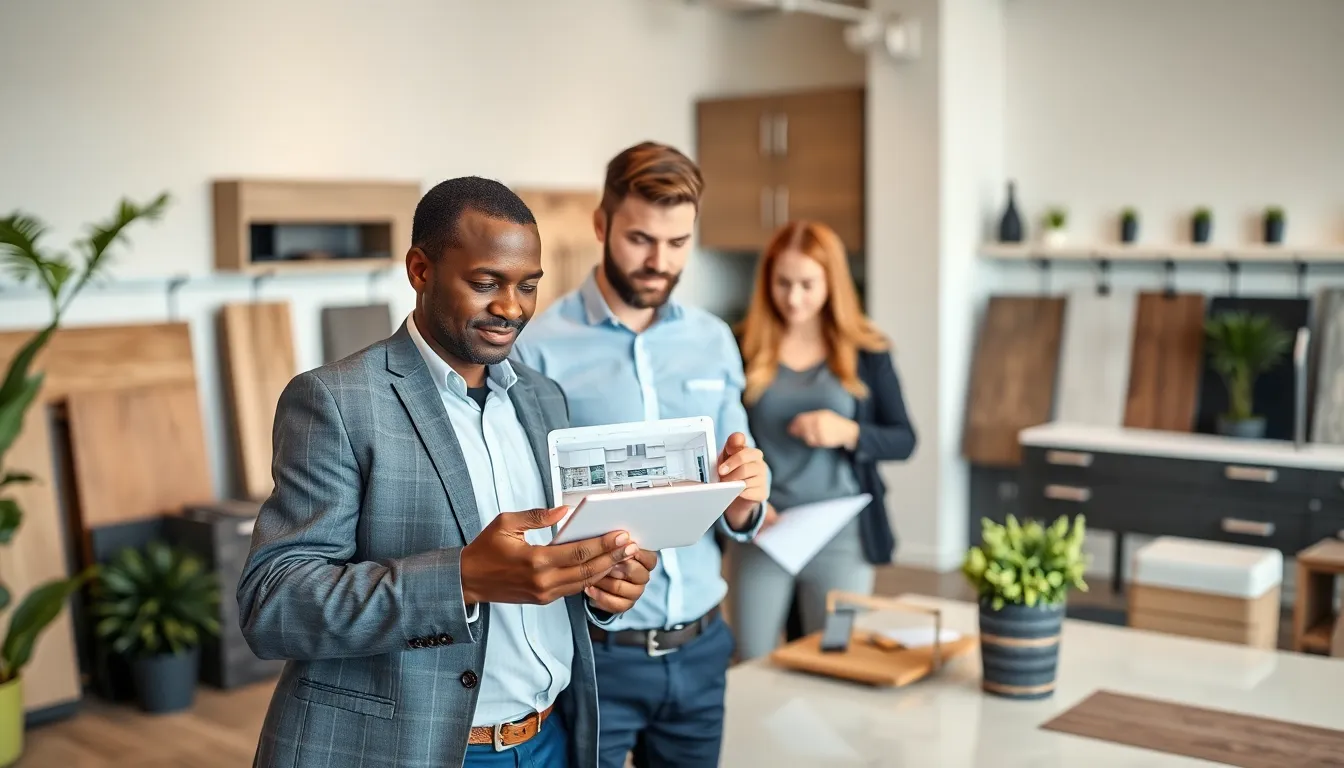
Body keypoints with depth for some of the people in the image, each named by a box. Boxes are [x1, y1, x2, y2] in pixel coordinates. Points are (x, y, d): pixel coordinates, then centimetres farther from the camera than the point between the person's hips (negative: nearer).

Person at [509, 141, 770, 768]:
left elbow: (737, 521, 8)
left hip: (699, 645, 4)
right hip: (593, 651, -4)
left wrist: (744, 497, -13)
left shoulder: (716, 342, 5)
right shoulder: (540, 348, -10)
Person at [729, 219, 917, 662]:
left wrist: (848, 433, -17)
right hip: (762, 531, 0)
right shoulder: (743, 349, -2)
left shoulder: (866, 353, 0)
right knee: (752, 668, 7)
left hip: (841, 535, 0)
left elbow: (903, 441, 2)